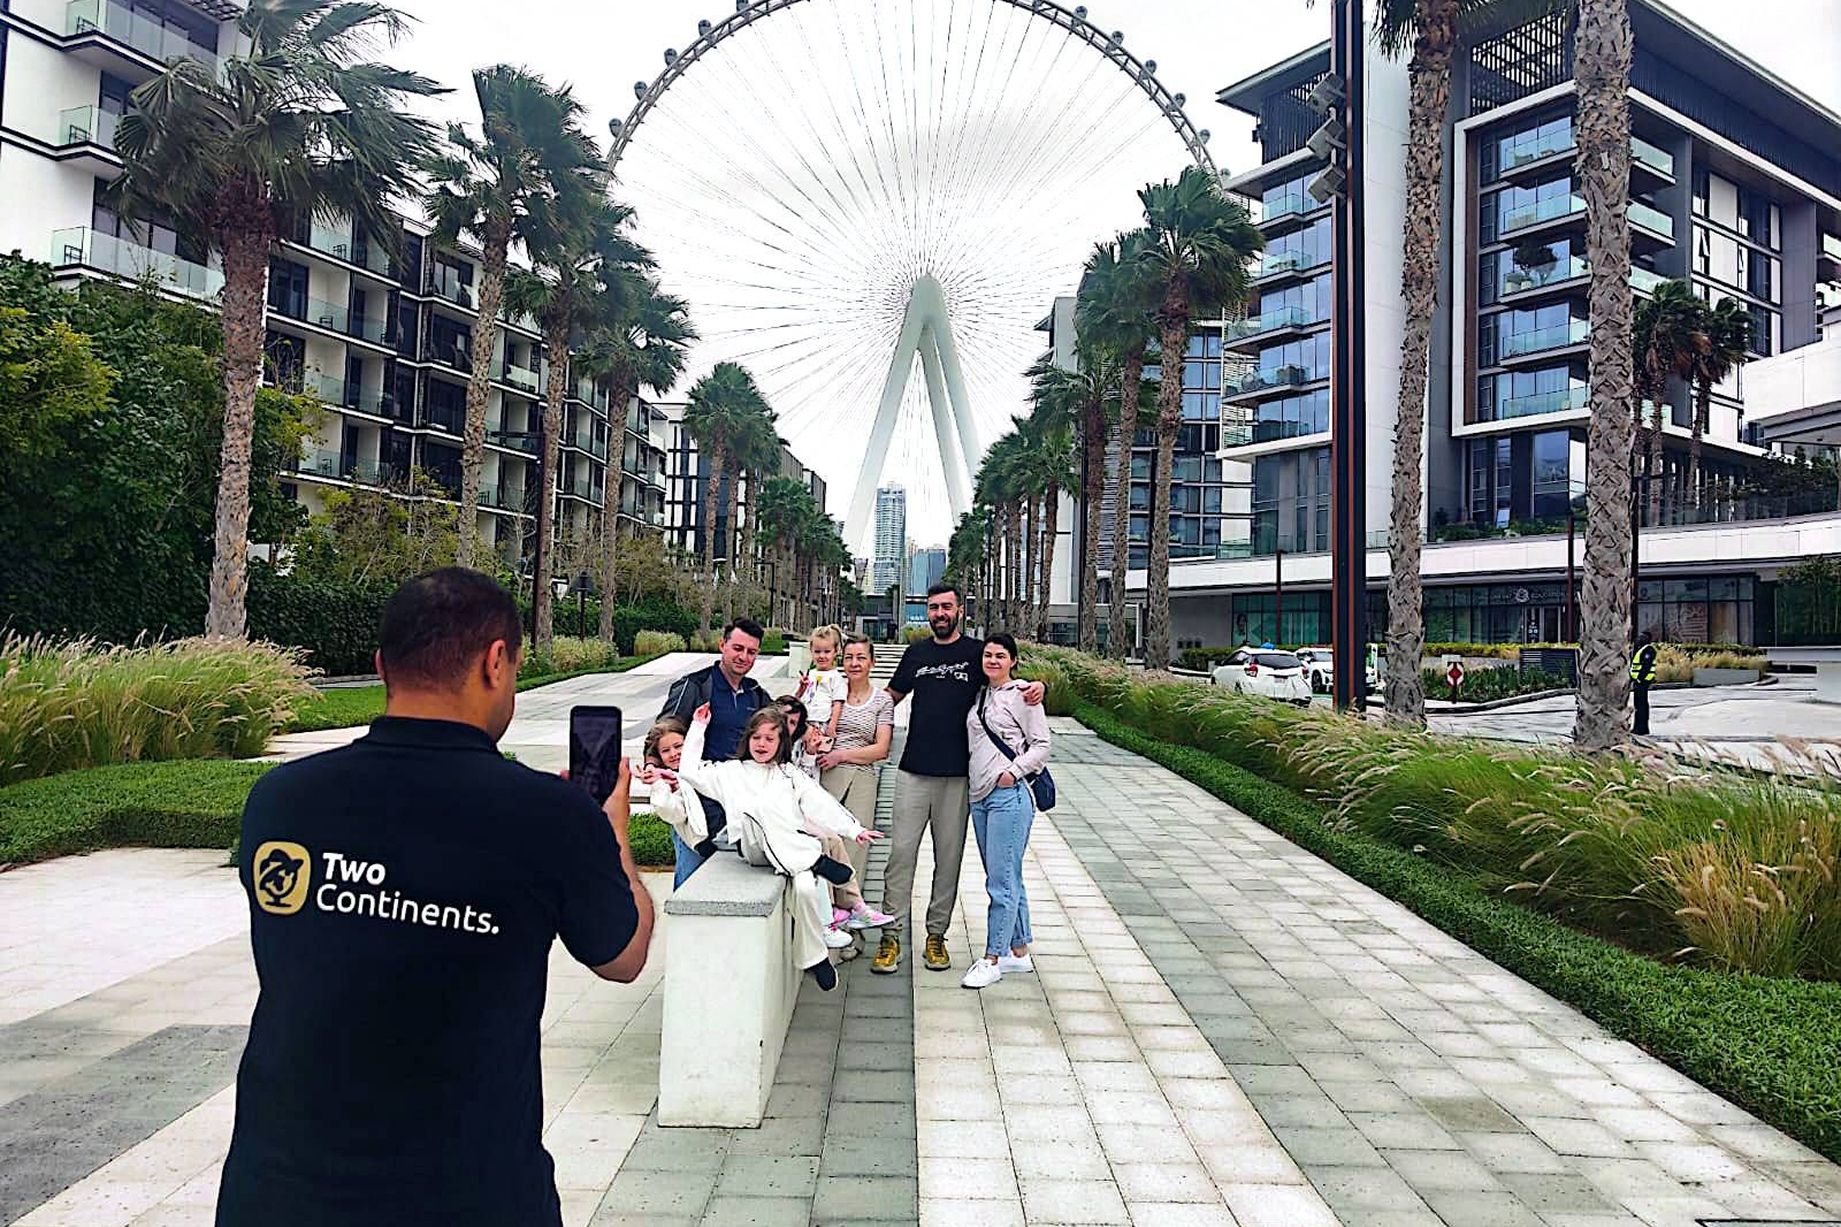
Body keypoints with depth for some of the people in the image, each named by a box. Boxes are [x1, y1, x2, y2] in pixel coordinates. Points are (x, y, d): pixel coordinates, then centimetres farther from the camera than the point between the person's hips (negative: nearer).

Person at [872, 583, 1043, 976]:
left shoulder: (977, 652, 4)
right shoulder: (916, 653, 12)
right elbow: (890, 697, 20)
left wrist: (1036, 686, -11)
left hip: (958, 774, -1)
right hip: (914, 770, 1)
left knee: (949, 857, 6)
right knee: (901, 851, -2)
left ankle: (936, 935, 18)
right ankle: (891, 935, 6)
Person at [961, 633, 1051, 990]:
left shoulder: (1021, 695, -5)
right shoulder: (980, 695, 16)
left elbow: (1041, 745, -7)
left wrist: (1013, 772, -15)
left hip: (1009, 796, -8)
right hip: (980, 796, 8)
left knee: (1001, 881, -5)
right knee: (1007, 879, 14)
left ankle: (991, 960, 2)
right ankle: (1019, 952, 24)